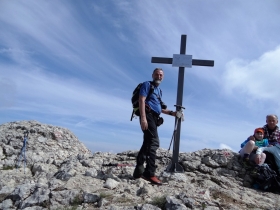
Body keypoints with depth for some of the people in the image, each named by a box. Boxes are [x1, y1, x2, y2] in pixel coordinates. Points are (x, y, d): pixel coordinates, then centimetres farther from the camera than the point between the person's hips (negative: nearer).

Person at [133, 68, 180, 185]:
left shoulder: (158, 90, 27)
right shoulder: (147, 85, 2)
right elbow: (142, 100, -11)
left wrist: (171, 113, 17)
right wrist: (143, 117, -23)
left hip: (154, 117, 9)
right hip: (148, 115, -9)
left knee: (147, 143, 8)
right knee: (154, 142, -20)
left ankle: (139, 171, 14)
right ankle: (150, 173, -23)